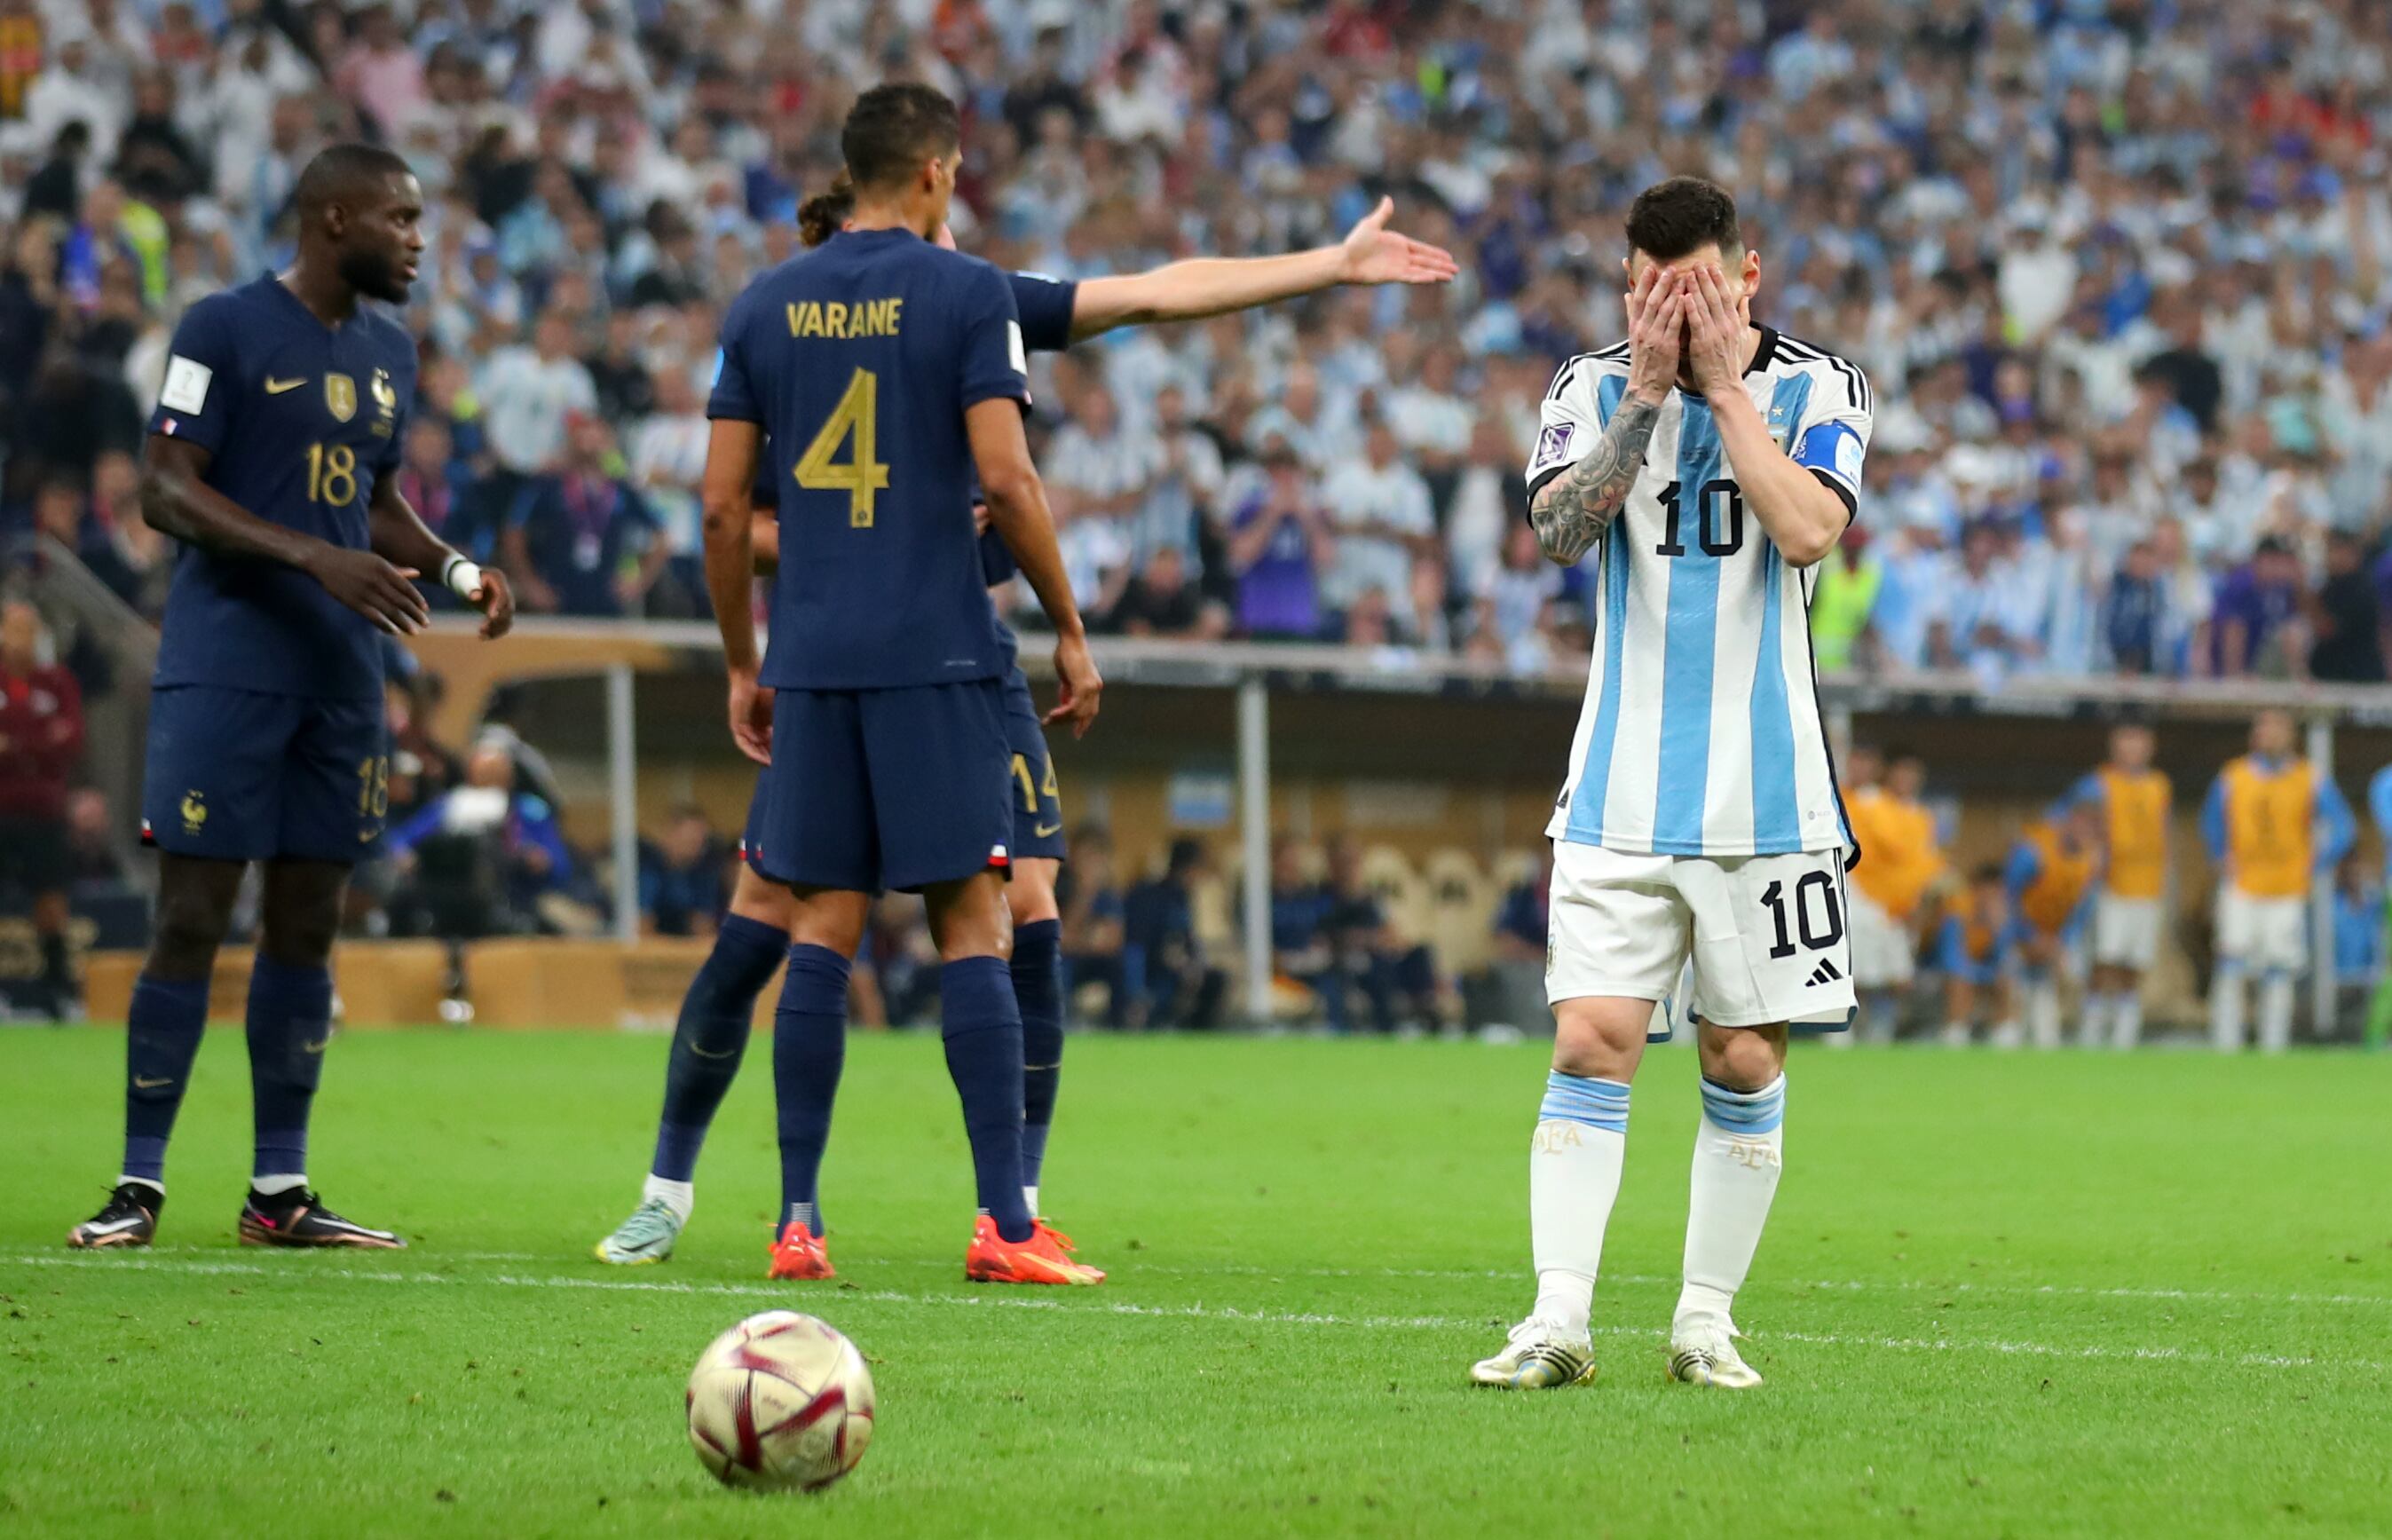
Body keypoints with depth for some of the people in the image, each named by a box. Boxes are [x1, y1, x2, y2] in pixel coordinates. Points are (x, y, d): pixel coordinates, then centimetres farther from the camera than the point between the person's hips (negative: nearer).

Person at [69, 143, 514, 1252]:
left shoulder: (389, 353, 15)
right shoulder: (225, 329, -7)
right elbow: (165, 492, -12)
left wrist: (455, 568, 6)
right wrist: (315, 558, -22)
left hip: (340, 673, 7)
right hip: (224, 663, -7)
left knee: (307, 924, 7)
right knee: (191, 920, -7)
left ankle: (280, 1190, 11)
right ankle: (139, 1183, -2)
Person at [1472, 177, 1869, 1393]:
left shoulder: (1817, 387, 0)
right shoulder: (1594, 387, 4)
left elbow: (1808, 529, -17)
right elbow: (1558, 527, -12)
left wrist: (1723, 381, -14)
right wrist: (1647, 392, -17)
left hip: (1765, 793, 0)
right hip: (1620, 792, 0)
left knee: (1744, 1062, 3)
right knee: (1592, 1041, -9)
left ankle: (1707, 1319, 14)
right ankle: (1559, 1320, -11)